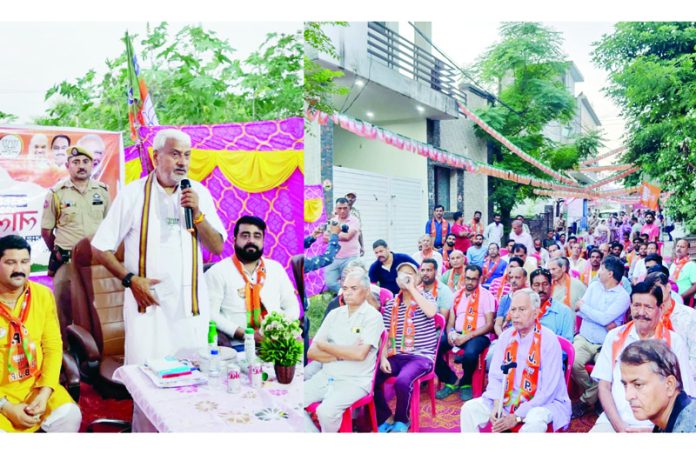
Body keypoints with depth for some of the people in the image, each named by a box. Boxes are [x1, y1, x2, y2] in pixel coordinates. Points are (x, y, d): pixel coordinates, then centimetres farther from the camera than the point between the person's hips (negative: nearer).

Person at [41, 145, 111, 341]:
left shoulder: (102, 191, 6)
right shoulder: (56, 193, -1)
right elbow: (46, 230, 5)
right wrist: (59, 254, 8)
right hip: (67, 262, -2)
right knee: (64, 309, 3)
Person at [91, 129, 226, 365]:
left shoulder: (199, 193, 5)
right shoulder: (133, 194, -2)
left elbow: (217, 247, 2)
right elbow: (100, 248, 1)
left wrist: (197, 213, -11)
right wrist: (130, 279, -10)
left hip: (192, 305, 3)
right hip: (147, 304, -2)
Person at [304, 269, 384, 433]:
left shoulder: (373, 316, -6)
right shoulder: (334, 314, 9)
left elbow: (359, 354, -19)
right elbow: (312, 352, 4)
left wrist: (325, 346, -7)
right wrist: (343, 354, -11)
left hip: (355, 381, -5)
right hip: (325, 376, 5)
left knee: (326, 411, -29)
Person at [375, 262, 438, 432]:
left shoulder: (425, 297, 3)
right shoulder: (391, 305, 11)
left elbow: (431, 312, -23)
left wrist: (412, 289, -18)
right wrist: (383, 358, -9)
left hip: (421, 356, -4)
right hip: (396, 356, 4)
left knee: (402, 382, -32)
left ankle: (402, 420, -2)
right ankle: (386, 418, 4)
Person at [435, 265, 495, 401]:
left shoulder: (486, 295, 0)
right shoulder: (457, 295, 16)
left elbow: (489, 325, -6)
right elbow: (450, 321, 16)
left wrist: (467, 337, -17)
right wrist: (450, 333, -9)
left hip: (478, 336, -5)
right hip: (457, 334, 5)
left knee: (469, 353, -38)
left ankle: (465, 384, -5)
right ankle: (451, 381, -2)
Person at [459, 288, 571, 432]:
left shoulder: (548, 340, -15)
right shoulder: (506, 337, 3)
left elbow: (548, 390, -19)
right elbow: (495, 376, 1)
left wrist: (517, 417, -22)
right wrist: (496, 406, -18)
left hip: (543, 403, -6)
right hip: (507, 399, 6)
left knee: (534, 422, -38)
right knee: (469, 409, -7)